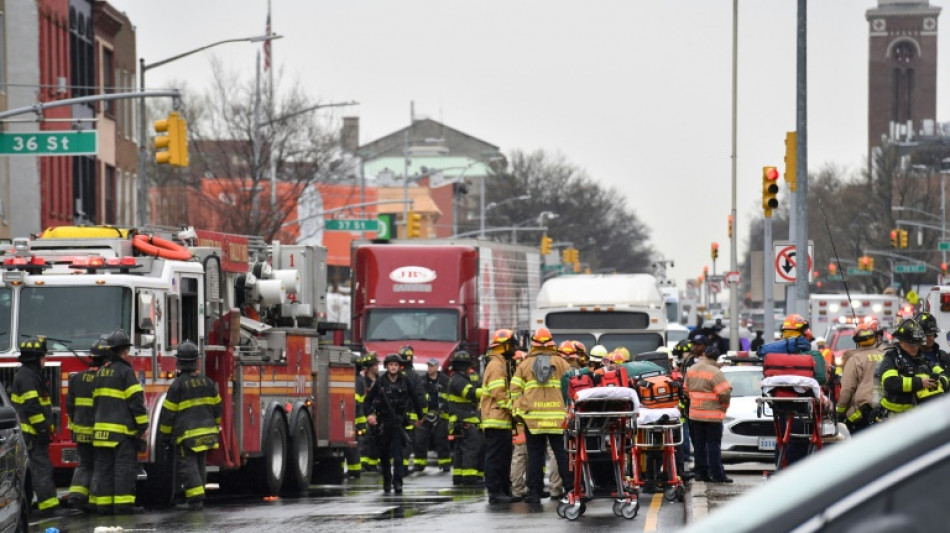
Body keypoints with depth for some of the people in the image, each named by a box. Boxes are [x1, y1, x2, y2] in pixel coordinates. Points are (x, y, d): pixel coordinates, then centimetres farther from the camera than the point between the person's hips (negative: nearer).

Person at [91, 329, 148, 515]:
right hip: (123, 430, -7)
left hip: (102, 428, 7)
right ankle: (123, 504, -11)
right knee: (125, 466, -6)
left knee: (104, 466, 8)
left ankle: (103, 503, 7)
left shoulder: (101, 372, 15)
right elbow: (136, 401, -13)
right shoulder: (125, 371, -9)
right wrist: (143, 427, -10)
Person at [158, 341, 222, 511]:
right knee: (199, 466, 13)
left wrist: (165, 435, 1)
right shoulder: (207, 382, 6)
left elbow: (168, 413, -8)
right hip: (207, 432, 6)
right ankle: (198, 498, 16)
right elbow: (216, 407, 14)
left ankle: (195, 498, -14)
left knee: (187, 466, -5)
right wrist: (215, 425, 28)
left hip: (187, 434, -6)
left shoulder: (178, 384, -11)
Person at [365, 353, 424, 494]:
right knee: (384, 454, 8)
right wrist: (369, 415, -11)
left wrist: (420, 416, 13)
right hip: (383, 423, 1)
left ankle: (397, 482, -17)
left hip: (398, 422, -1)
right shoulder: (380, 382, 0)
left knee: (398, 454, -12)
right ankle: (386, 481, 21)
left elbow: (415, 399, 10)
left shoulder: (405, 382, 0)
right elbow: (368, 399, 3)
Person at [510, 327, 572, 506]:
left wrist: (518, 409, 12)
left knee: (535, 455, 5)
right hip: (557, 416, -1)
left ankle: (534, 492, 4)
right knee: (562, 454, 4)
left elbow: (515, 389, 2)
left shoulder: (524, 365, 5)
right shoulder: (561, 363, 3)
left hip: (532, 416, 1)